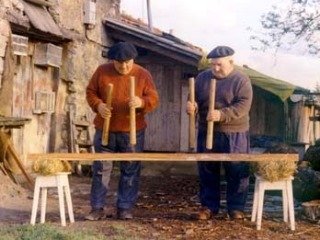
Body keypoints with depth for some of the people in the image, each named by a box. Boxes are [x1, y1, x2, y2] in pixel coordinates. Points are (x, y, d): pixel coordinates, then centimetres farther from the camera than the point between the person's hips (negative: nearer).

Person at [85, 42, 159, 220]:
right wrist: (98, 105, -14)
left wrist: (141, 102, -25)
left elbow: (154, 99, -4)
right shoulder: (102, 71, 1)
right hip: (105, 130, 1)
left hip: (132, 131, -1)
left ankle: (125, 209, 14)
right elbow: (90, 92, 6)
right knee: (101, 169, 5)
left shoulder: (143, 75, -3)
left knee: (130, 171, 4)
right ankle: (98, 208, 14)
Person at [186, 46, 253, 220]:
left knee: (236, 172, 2)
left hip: (234, 134, -3)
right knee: (207, 171, 9)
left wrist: (221, 114, -31)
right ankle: (208, 206, 20)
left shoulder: (241, 80, -6)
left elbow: (243, 105, -17)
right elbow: (194, 98, 10)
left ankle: (236, 207, 14)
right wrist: (191, 106, -15)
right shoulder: (202, 78, 7)